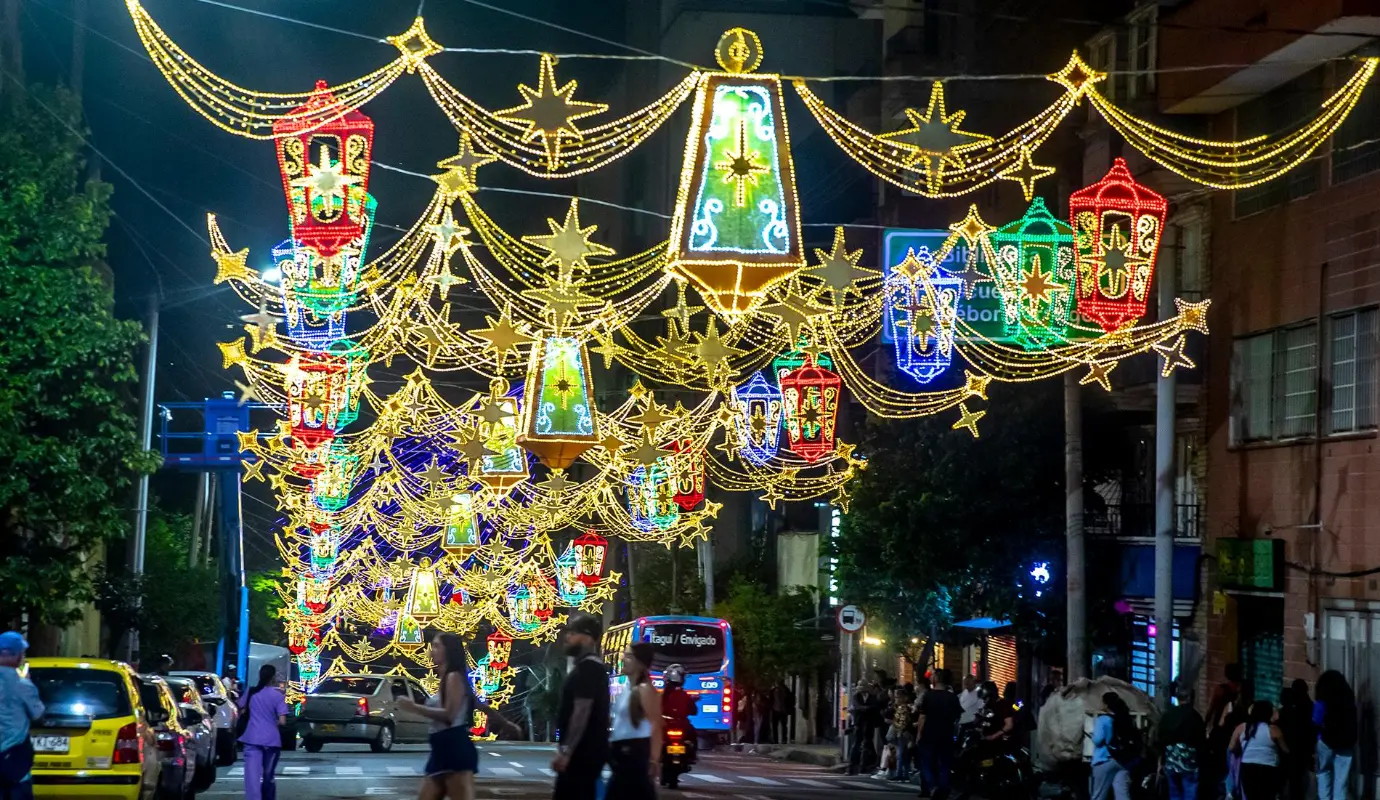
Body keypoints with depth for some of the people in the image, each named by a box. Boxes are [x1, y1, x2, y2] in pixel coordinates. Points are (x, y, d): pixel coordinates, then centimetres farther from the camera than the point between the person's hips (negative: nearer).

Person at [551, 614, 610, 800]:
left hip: (583, 753, -10)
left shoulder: (587, 668, -15)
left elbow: (581, 712, -22)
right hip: (585, 752, 10)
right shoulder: (590, 667, 18)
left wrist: (565, 751, -25)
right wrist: (566, 749, 23)